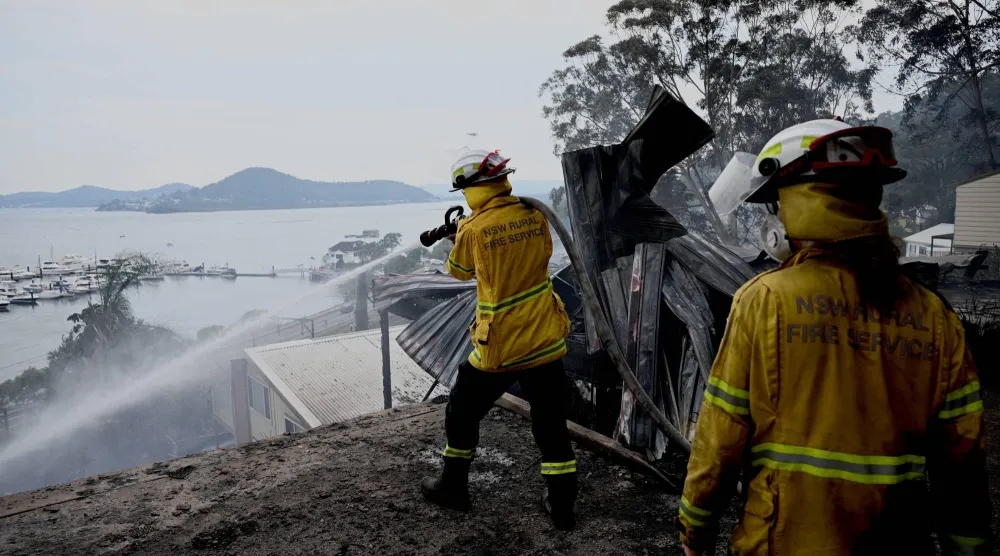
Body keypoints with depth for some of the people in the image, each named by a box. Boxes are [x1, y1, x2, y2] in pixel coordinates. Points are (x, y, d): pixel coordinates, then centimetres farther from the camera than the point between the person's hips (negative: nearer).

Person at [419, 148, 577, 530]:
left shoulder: (473, 229, -12)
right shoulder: (535, 216, -2)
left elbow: (459, 271, 6)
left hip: (498, 348, -3)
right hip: (545, 341, 4)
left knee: (462, 413, 19)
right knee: (551, 424, 14)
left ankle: (453, 487, 33)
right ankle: (562, 505, 23)